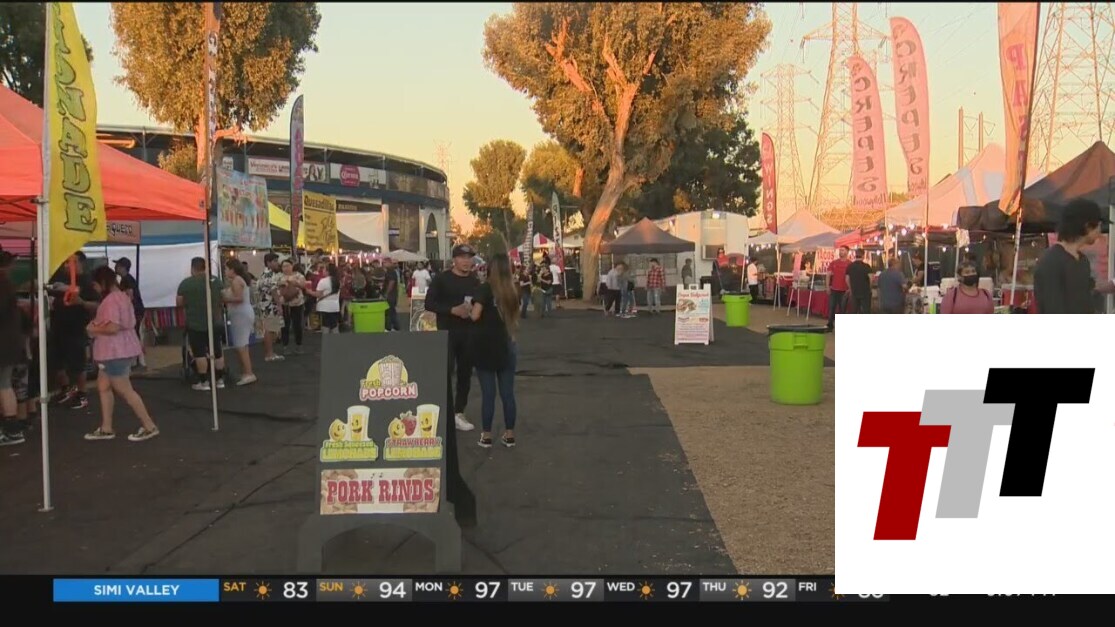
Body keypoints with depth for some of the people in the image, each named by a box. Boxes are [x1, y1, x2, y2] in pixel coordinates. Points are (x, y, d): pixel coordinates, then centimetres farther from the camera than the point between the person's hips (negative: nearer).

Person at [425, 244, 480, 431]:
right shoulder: (441, 279, -4)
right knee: (446, 372, -7)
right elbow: (429, 304, -8)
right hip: (447, 332, -4)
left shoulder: (475, 282, 10)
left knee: (465, 373, 7)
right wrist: (453, 310, -19)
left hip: (469, 333, 5)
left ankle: (459, 412, 17)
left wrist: (473, 310, -6)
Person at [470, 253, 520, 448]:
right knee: (508, 393, 8)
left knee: (488, 393, 2)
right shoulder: (511, 291, 4)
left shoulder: (484, 289, -10)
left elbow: (475, 315, -19)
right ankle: (509, 435, 13)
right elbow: (514, 320, 9)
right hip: (505, 346, 4)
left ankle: (486, 436, 7)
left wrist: (467, 312, 1)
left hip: (485, 347, -3)